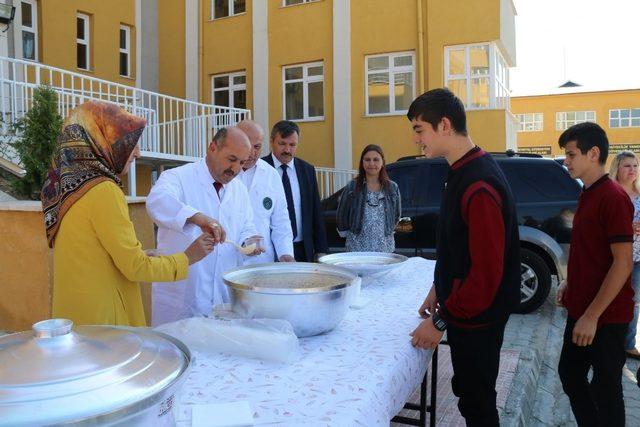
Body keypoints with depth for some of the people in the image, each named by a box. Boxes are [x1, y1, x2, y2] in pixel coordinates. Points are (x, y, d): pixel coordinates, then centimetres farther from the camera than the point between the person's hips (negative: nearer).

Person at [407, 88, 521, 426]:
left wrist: (441, 320, -18)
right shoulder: (463, 171, 5)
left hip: (478, 316, -9)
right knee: (469, 389, 22)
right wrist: (439, 289, 15)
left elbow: (487, 270, -26)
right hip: (461, 305, 9)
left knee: (475, 399, 8)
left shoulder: (479, 184, -26)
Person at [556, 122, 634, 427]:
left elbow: (623, 263, -22)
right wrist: (569, 283, 14)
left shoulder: (613, 197, -19)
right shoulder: (587, 195, 9)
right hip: (580, 309, 9)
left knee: (605, 389, 6)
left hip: (605, 317, -9)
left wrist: (592, 316, -23)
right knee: (570, 374, 19)